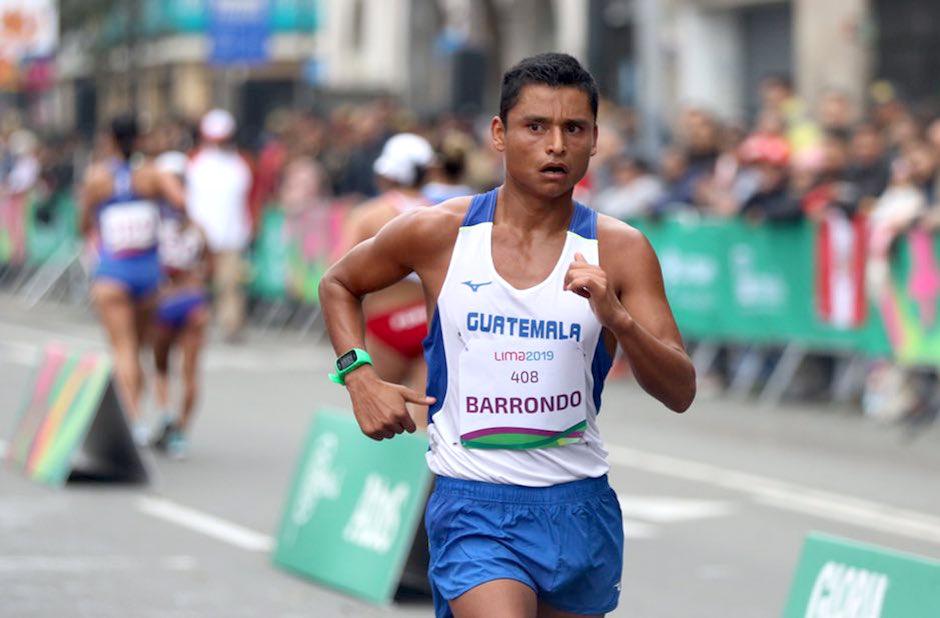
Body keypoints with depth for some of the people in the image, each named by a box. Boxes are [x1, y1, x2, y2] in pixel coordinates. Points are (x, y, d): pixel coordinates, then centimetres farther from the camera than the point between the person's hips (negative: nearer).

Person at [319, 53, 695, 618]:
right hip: (473, 506, -2)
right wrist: (359, 376, 1)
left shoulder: (620, 250, -2)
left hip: (579, 506, 3)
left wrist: (617, 318, -24)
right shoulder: (437, 233, -3)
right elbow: (338, 285, 16)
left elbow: (680, 393, -7)